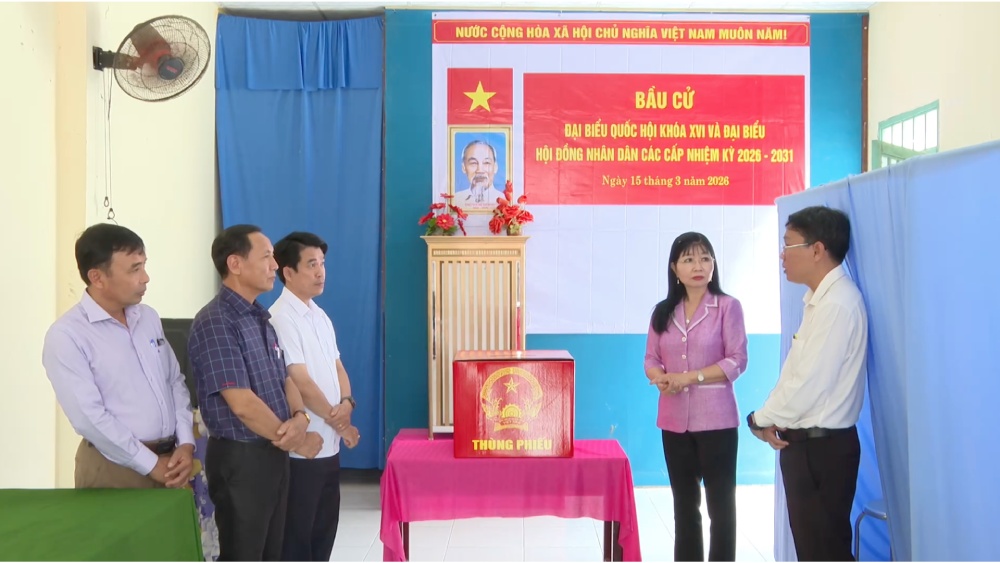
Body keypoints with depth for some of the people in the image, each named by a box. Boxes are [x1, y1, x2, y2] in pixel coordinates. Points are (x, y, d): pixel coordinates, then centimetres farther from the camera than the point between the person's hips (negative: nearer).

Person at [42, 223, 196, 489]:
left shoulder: (148, 317, 8)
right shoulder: (66, 335, -12)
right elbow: (89, 417, -17)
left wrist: (185, 444, -2)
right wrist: (152, 465, -15)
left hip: (171, 460, 6)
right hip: (114, 469, -6)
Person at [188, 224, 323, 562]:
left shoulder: (260, 318, 10)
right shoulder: (215, 323, -18)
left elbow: (283, 379, 11)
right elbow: (242, 404, -23)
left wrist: (299, 417, -10)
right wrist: (295, 441, -13)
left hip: (274, 454, 9)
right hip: (240, 458, -8)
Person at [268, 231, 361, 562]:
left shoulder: (320, 316, 11)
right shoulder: (281, 318, -16)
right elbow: (301, 383, -19)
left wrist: (346, 403, -8)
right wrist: (340, 423, -10)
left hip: (329, 443, 8)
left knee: (324, 525, 16)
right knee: (297, 531, 3)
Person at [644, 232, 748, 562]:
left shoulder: (728, 306, -4)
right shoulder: (663, 312, 9)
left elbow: (737, 361, -9)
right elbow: (651, 358, 9)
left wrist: (690, 377, -17)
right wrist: (660, 378, -13)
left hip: (715, 419, -4)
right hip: (674, 419, 5)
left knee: (720, 503, 4)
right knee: (684, 504, 14)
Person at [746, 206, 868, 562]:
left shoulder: (838, 304, -20)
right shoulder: (821, 300, 11)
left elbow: (811, 383, -23)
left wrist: (761, 420, -9)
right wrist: (773, 418, 0)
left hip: (821, 446, -9)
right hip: (807, 442, 9)